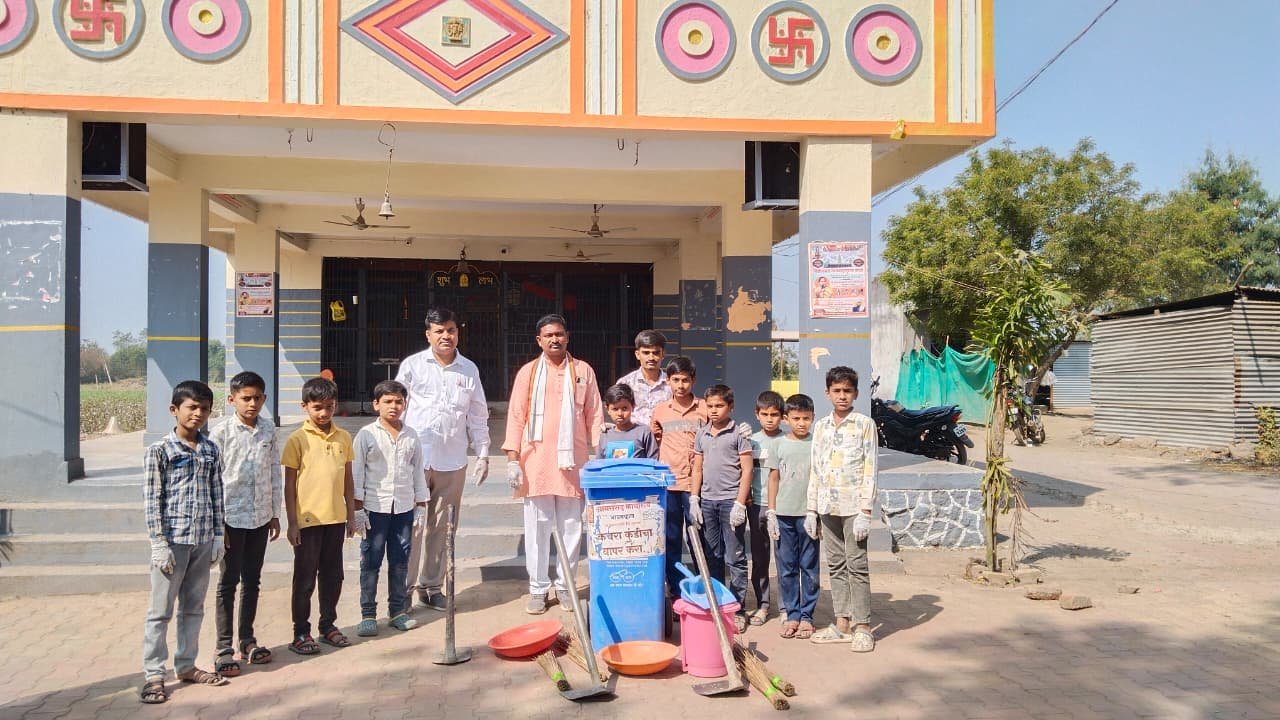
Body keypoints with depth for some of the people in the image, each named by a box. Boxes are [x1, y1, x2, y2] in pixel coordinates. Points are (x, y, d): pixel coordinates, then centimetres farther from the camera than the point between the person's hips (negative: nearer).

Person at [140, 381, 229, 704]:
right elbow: (152, 501, -9)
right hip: (172, 540, -5)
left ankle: (187, 665, 26)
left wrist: (218, 535, 8)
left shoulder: (211, 450, 6)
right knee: (160, 611, 3)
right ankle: (153, 674, 12)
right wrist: (159, 544, -12)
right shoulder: (159, 450, -7)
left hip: (203, 541, 5)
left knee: (194, 608, 14)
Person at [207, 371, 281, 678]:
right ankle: (225, 647, 11)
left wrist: (275, 513, 9)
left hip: (260, 517, 4)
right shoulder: (222, 433, -9)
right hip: (232, 516, -4)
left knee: (252, 581, 13)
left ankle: (246, 638, 26)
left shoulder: (269, 430, 4)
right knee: (229, 581, 3)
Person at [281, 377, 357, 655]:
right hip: (308, 520, -4)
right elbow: (290, 484, -4)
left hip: (335, 518, 4)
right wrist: (292, 522, -7)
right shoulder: (297, 439, -6)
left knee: (333, 575, 13)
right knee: (305, 578, 6)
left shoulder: (343, 437, 5)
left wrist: (351, 515, 10)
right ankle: (301, 632, 17)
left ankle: (328, 625, 28)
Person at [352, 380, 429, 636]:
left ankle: (398, 610, 21)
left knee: (400, 562, 10)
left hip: (404, 508, 3)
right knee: (370, 562, 4)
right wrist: (357, 508, -8)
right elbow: (356, 473, -4)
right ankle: (368, 613, 12)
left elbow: (418, 472, 11)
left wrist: (421, 506, 9)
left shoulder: (411, 436, 6)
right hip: (375, 508, -3)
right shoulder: (366, 435, -4)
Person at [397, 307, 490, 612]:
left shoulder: (469, 369, 8)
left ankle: (432, 586, 22)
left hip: (452, 461, 3)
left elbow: (478, 415, 13)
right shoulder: (412, 365, 1)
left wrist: (483, 454, 10)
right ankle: (405, 587, 11)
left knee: (442, 526, 10)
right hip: (416, 458, -2)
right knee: (412, 524, -1)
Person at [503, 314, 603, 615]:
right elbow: (516, 418, 2)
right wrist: (513, 459, -5)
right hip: (535, 462, -1)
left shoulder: (583, 371, 7)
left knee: (571, 527, 7)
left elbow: (594, 416, 7)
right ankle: (538, 589, 15)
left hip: (572, 461, 1)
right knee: (537, 528, 4)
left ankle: (565, 585, 21)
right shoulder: (528, 372, 5)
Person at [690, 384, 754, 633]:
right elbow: (698, 469, 14)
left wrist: (740, 503, -12)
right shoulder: (702, 434, 11)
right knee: (712, 557, 12)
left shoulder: (739, 433, -4)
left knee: (735, 558, 0)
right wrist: (694, 500, 6)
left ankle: (738, 609, 7)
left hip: (731, 500, -5)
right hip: (707, 501, 5)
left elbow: (746, 470, -6)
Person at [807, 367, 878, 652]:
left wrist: (865, 512, -14)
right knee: (835, 566, 10)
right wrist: (811, 510, 9)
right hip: (828, 506, 5)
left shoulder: (864, 424, -3)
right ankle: (842, 624, 18)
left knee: (857, 566, -2)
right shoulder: (821, 427, 11)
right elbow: (816, 470, 13)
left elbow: (869, 469, -7)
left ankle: (862, 627, 5)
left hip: (853, 506, -5)